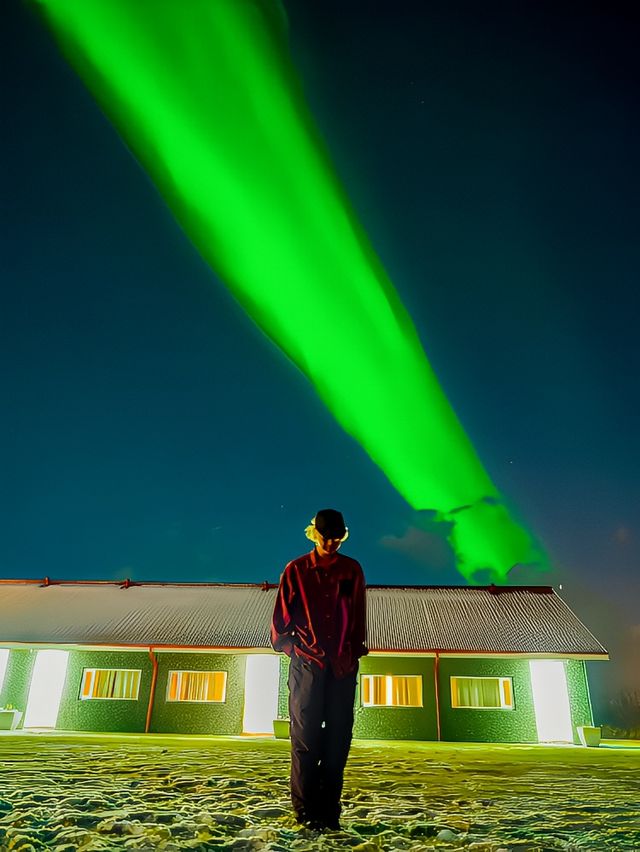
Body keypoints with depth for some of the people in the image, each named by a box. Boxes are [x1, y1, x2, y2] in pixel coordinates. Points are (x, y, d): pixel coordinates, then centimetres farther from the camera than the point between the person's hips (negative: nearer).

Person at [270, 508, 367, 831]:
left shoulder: (352, 570, 7)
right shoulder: (296, 570, 2)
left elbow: (359, 618, 12)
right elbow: (281, 617, 6)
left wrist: (354, 652, 6)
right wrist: (287, 645, -2)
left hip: (343, 667, 2)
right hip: (307, 664, -2)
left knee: (338, 739, 4)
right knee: (305, 737, 1)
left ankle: (329, 812, 13)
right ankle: (305, 810, 10)